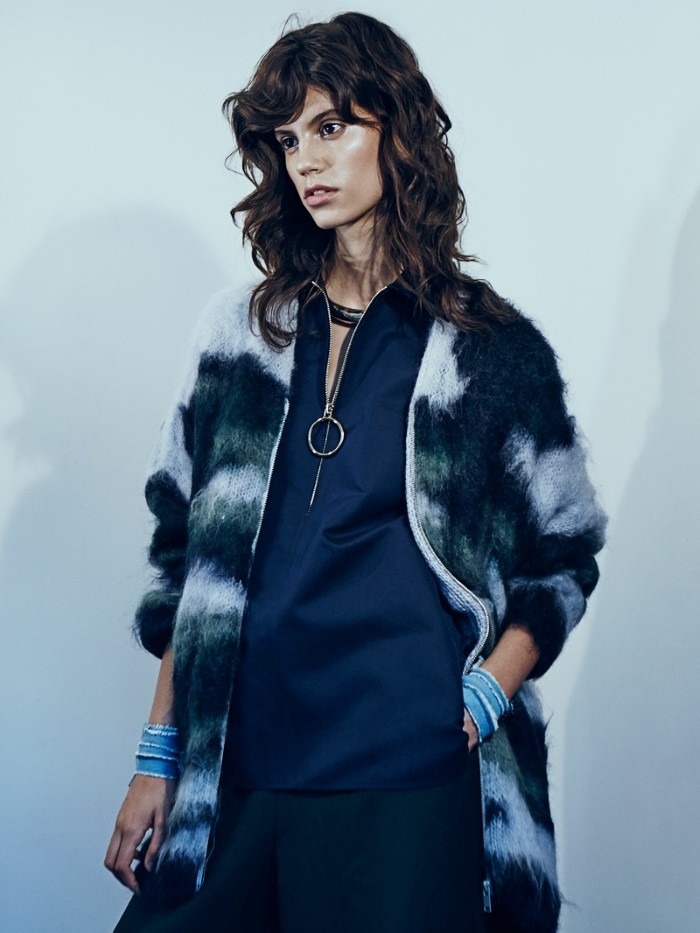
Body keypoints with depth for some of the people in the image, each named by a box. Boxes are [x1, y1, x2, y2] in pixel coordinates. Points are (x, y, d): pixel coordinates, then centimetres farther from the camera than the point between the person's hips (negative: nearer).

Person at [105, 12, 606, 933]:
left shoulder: (492, 349, 1)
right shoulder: (241, 331, 9)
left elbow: (565, 560, 7)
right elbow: (186, 556, 9)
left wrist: (482, 702, -8)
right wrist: (159, 758, 6)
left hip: (407, 788, -2)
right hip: (229, 780, 3)